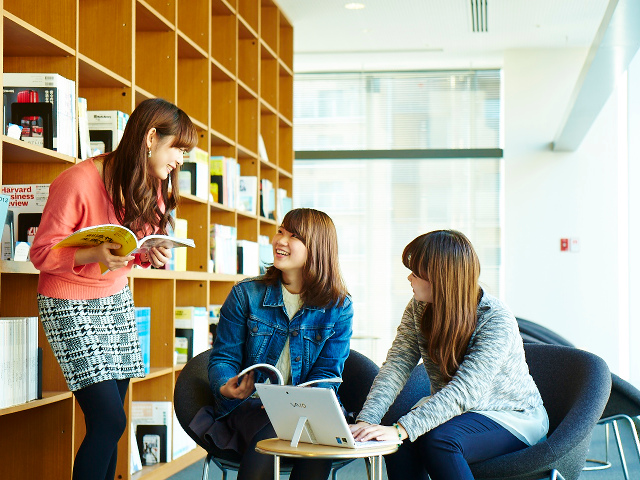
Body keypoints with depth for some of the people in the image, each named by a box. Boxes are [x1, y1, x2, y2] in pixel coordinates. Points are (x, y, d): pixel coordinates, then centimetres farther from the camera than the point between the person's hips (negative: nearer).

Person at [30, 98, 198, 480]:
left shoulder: (152, 187, 3)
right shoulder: (79, 181, -20)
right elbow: (42, 253, -15)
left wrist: (152, 256, -8)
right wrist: (93, 254, -32)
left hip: (117, 299, 7)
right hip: (71, 303, -7)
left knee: (108, 421, 2)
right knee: (109, 420, -13)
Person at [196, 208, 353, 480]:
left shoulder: (339, 308, 5)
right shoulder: (245, 295, 4)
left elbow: (327, 372, 1)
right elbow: (223, 357, 4)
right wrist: (225, 387, -20)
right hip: (249, 405, -1)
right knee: (270, 436, -36)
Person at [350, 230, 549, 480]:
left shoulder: (497, 321, -25)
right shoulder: (419, 309, -5)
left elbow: (464, 391, -34)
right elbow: (395, 367, -11)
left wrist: (400, 429, -44)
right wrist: (366, 420, -28)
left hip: (513, 416, -5)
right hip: (450, 410, 5)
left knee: (438, 439, -33)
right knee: (399, 443, -25)